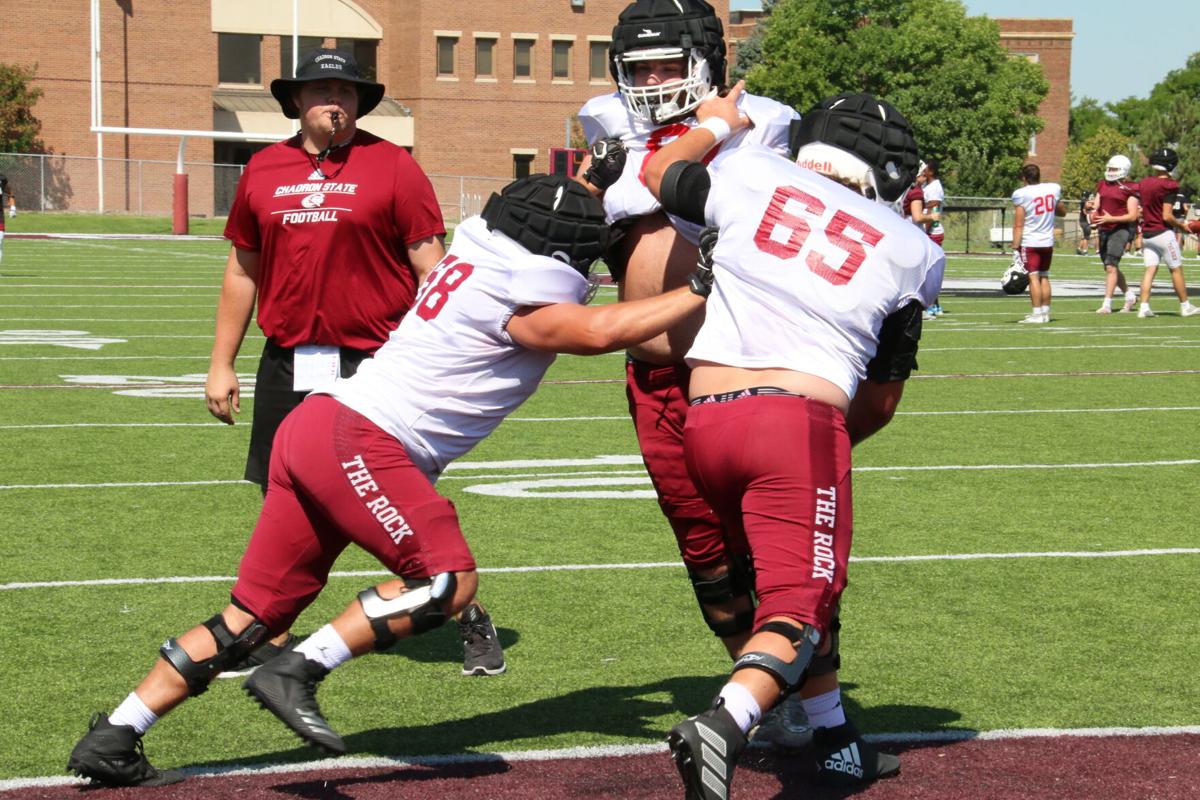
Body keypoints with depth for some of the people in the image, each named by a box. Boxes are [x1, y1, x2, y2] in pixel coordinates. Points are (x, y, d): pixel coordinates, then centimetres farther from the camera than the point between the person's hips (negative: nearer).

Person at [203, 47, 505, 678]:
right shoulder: (264, 171, 9)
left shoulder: (392, 166, -3)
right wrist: (221, 364, 16)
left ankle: (470, 621, 15)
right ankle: (273, 638, 21)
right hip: (289, 363, 4)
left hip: (376, 362, -4)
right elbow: (243, 271, 17)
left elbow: (432, 268, -3)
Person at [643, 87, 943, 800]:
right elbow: (883, 399, 17)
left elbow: (660, 174, 31)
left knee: (775, 573, 23)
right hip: (802, 419, -4)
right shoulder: (910, 251, 13)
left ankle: (825, 727, 23)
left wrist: (717, 125, 47)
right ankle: (724, 725, -32)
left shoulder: (753, 173, 12)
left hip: (705, 420, 4)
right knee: (800, 602, -6)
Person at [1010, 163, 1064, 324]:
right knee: (1044, 277, 15)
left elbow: (1018, 225, -14)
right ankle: (1045, 312, 17)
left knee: (1033, 277, -4)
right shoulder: (1053, 189, 2)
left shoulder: (1021, 195, -13)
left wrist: (1015, 249, -11)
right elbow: (1062, 212, 18)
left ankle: (1037, 313, -7)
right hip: (1048, 241, 5)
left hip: (1029, 242, -5)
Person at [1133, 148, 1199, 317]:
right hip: (1164, 233, -6)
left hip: (1147, 233, 6)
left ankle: (1144, 307, -4)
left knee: (1150, 269, 5)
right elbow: (1167, 216, -16)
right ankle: (1185, 306, 13)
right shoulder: (1169, 186, -15)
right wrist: (1181, 225, -1)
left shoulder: (1144, 183, 5)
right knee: (1176, 270, 5)